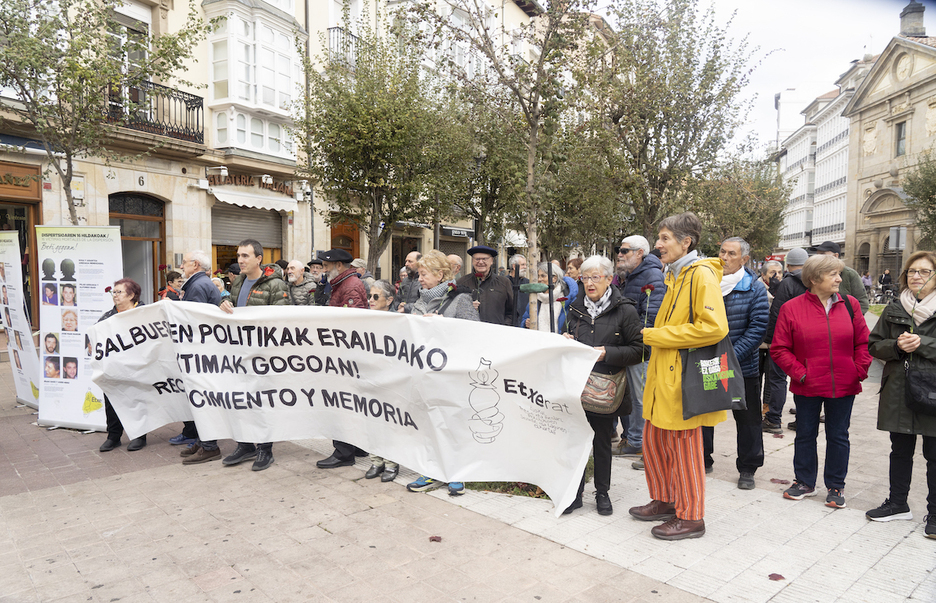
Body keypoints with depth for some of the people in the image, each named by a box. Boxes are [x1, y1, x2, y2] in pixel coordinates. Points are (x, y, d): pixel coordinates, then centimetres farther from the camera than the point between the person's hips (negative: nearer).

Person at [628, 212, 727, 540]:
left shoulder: (702, 275, -13)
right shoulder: (675, 276, 17)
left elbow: (714, 327, -24)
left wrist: (657, 335, -19)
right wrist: (654, 334, 11)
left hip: (683, 377, -9)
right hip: (663, 375, 9)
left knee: (683, 448, 2)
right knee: (653, 440, 16)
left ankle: (691, 517, 18)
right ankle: (664, 501, 33)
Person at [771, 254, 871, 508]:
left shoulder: (849, 304, 1)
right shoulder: (792, 308, -7)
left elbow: (863, 343, 6)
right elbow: (779, 349, -5)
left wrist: (859, 371, -4)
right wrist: (799, 373, -11)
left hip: (843, 386, 2)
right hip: (807, 387, -1)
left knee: (838, 436, 11)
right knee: (805, 434, 12)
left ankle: (836, 486, 27)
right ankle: (805, 482, 28)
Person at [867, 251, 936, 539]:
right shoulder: (894, 309, 8)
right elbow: (874, 345, 9)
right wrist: (897, 345, -9)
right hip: (898, 391, 3)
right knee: (900, 450, 15)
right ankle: (898, 504, 29)